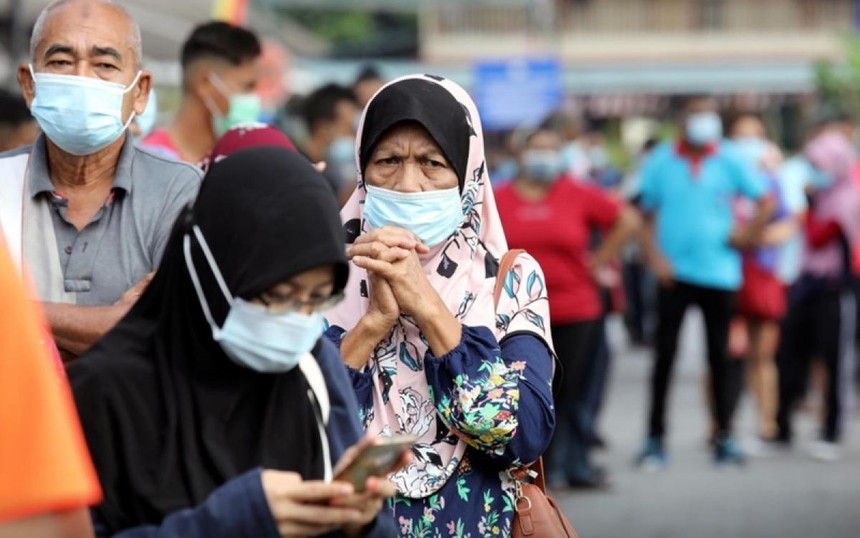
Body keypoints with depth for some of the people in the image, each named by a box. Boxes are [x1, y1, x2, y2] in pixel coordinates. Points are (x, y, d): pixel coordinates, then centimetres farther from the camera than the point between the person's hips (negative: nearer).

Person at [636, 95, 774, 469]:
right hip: (674, 273, -1)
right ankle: (655, 439, 4)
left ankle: (724, 437, 15)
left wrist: (747, 236, -1)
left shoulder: (729, 161, 2)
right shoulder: (661, 162, 2)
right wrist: (655, 257, -8)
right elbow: (646, 214, 4)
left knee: (719, 357, 7)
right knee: (664, 356, -1)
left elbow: (766, 202, 9)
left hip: (719, 273, 1)